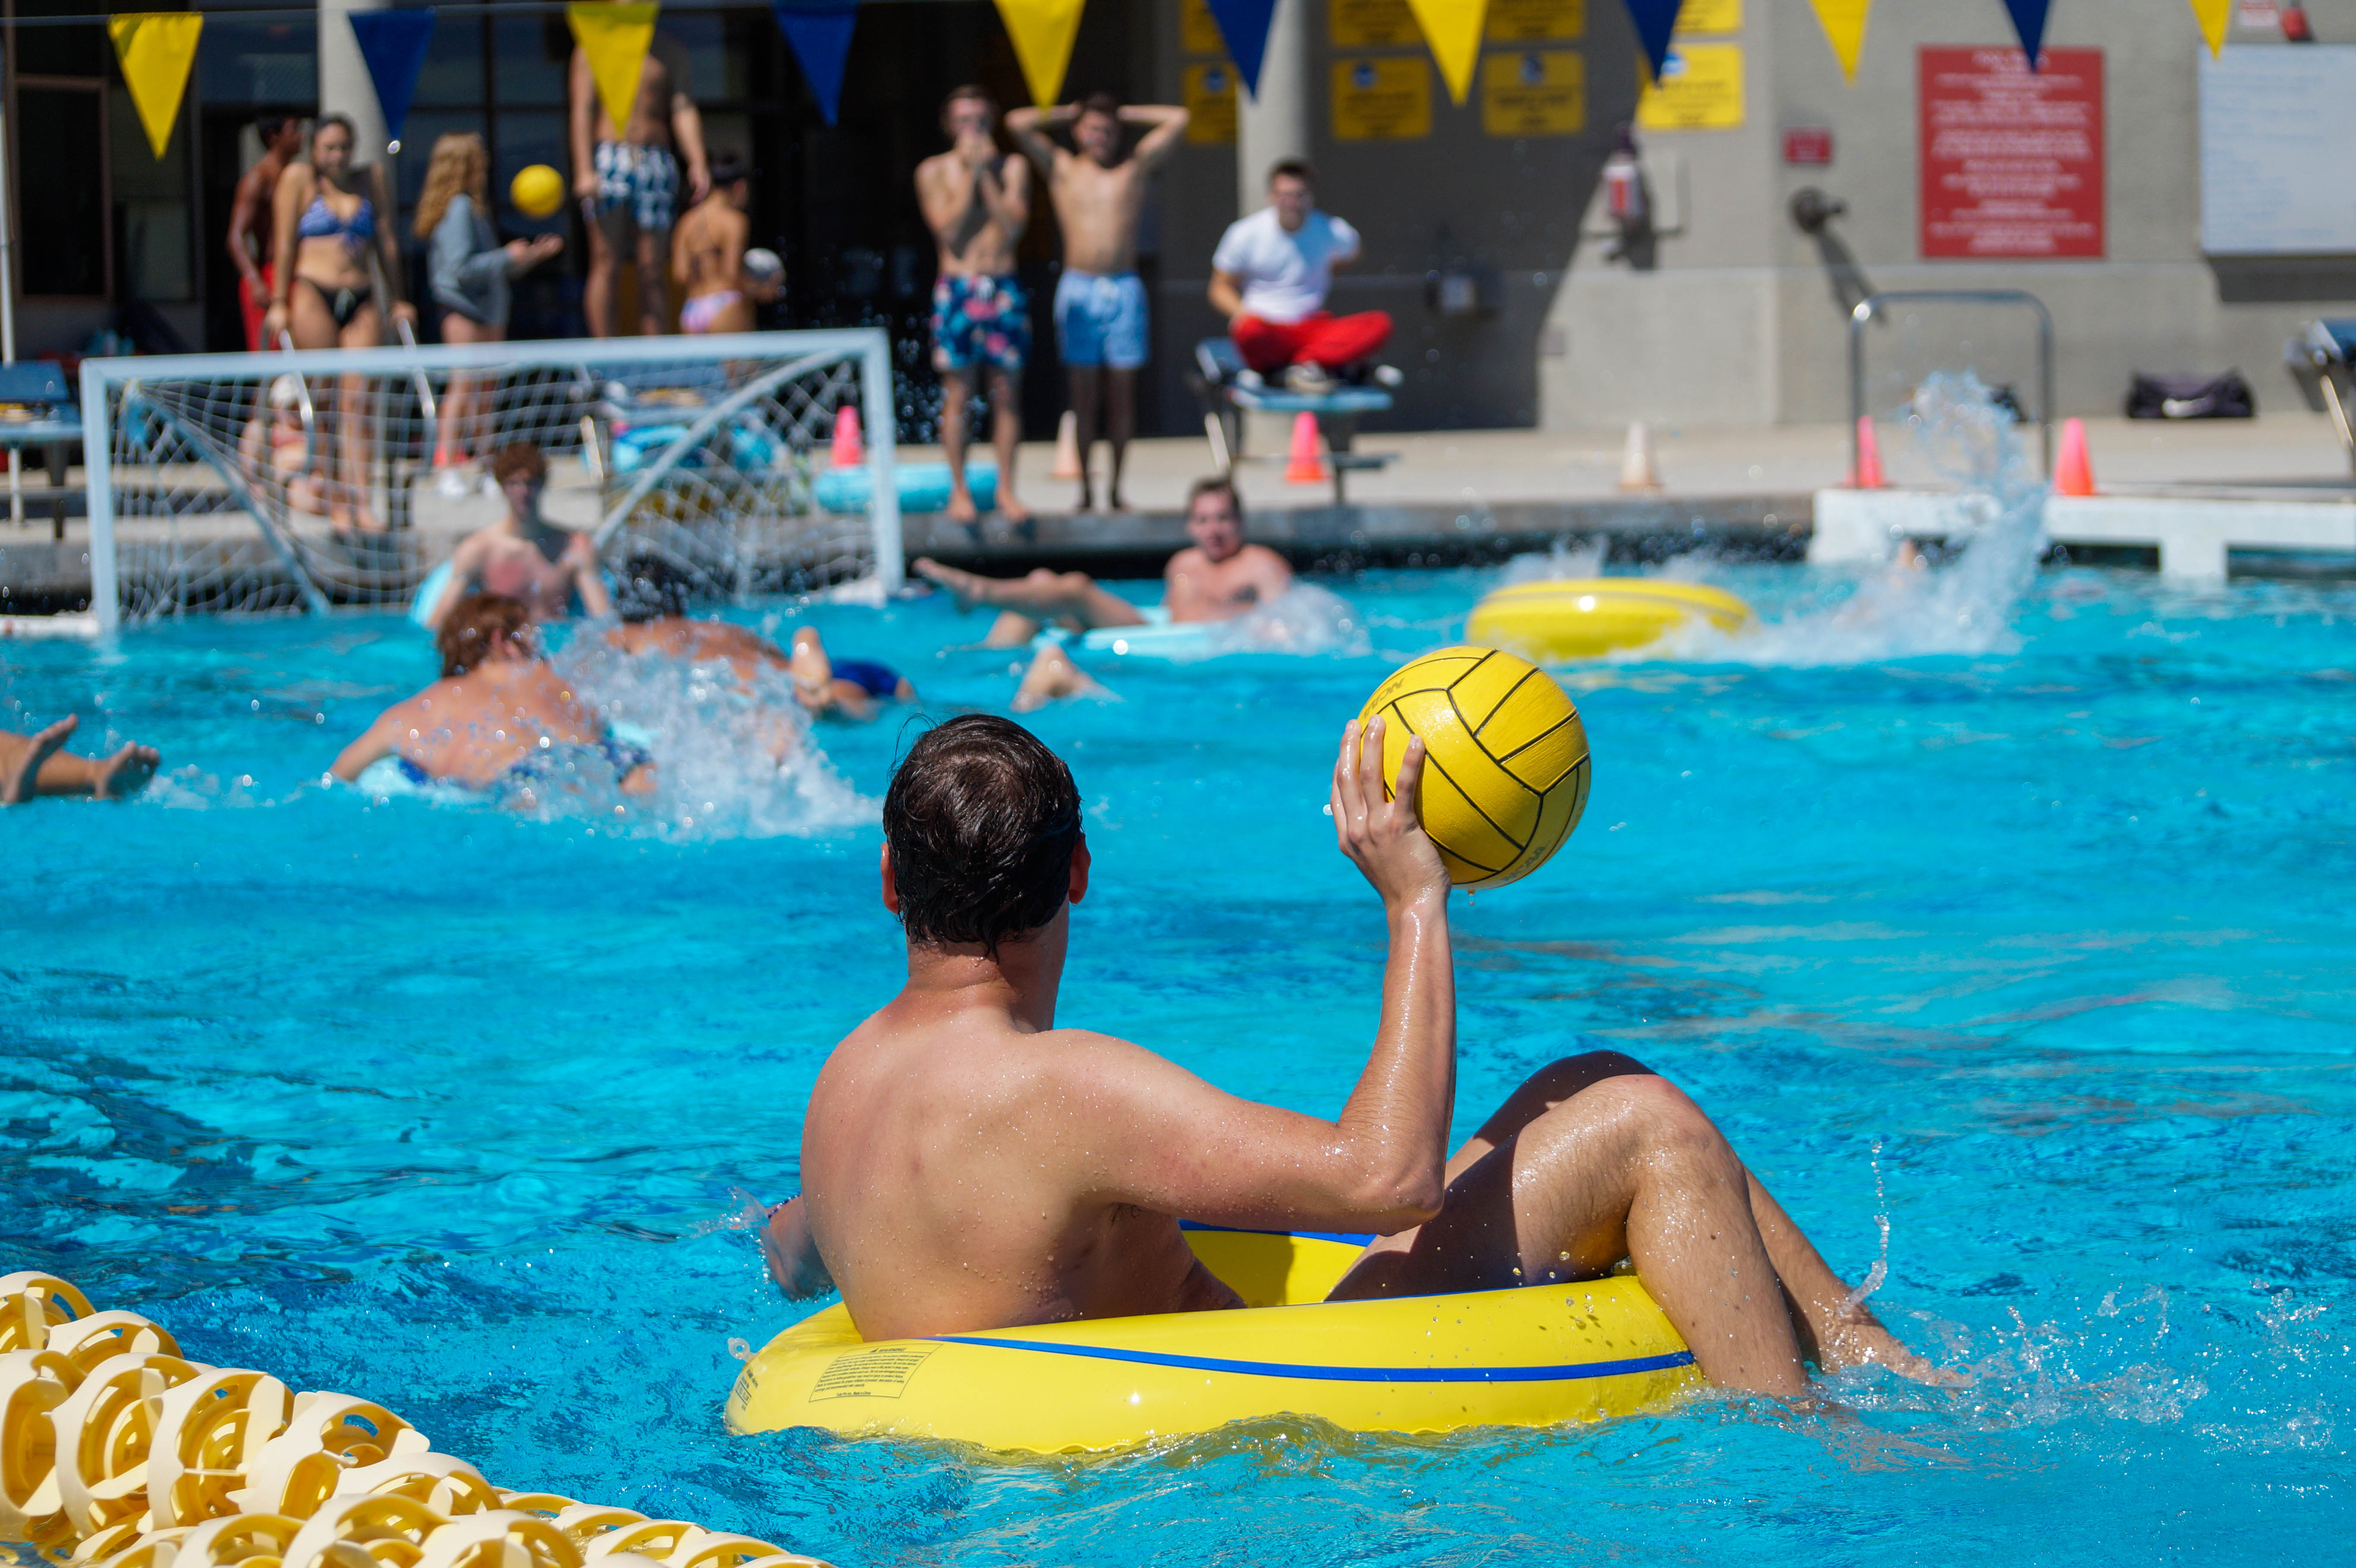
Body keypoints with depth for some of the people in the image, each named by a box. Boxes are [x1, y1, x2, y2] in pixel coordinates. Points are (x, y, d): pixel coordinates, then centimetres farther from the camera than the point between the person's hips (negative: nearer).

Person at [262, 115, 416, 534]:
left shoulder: (372, 178, 14)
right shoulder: (299, 179, 5)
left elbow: (386, 242, 15)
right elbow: (285, 244, 3)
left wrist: (398, 300, 14)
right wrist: (279, 303, -2)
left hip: (362, 301, 3)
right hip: (314, 296, -3)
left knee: (357, 403, -6)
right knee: (325, 403, -3)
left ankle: (361, 503, -12)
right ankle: (336, 503, 0)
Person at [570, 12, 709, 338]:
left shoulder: (669, 51, 15)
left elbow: (684, 109, 7)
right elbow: (582, 112, -1)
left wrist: (698, 164, -7)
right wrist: (584, 172, -13)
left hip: (657, 163, 2)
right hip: (608, 160, -2)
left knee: (653, 271, 1)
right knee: (606, 267, -9)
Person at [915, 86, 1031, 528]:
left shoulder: (1012, 168, 6)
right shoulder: (934, 171, 3)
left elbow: (1015, 225, -6)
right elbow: (948, 228, -8)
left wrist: (987, 176, -9)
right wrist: (969, 174, -9)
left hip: (1004, 289, 1)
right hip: (957, 288, -1)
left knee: (1006, 392, 2)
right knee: (958, 395, -1)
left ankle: (1006, 489, 10)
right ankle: (959, 491, 6)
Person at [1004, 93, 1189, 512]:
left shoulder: (1134, 167, 10)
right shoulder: (1063, 169, 8)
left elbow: (1178, 119, 8)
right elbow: (1017, 123, 2)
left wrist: (1125, 114, 12)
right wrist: (1068, 113, 11)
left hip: (1125, 289, 1)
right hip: (1079, 288, -1)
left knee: (1123, 391, 0)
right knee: (1084, 394, -1)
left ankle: (1116, 486, 5)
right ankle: (1086, 486, 1)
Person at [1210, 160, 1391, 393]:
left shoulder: (1332, 232, 3)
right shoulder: (1246, 233, -3)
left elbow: (1350, 254, 27)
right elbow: (1221, 288, 3)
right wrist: (1244, 313, -15)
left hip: (1312, 328, 2)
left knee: (1380, 324, -24)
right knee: (1250, 331, -41)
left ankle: (1307, 364, -31)